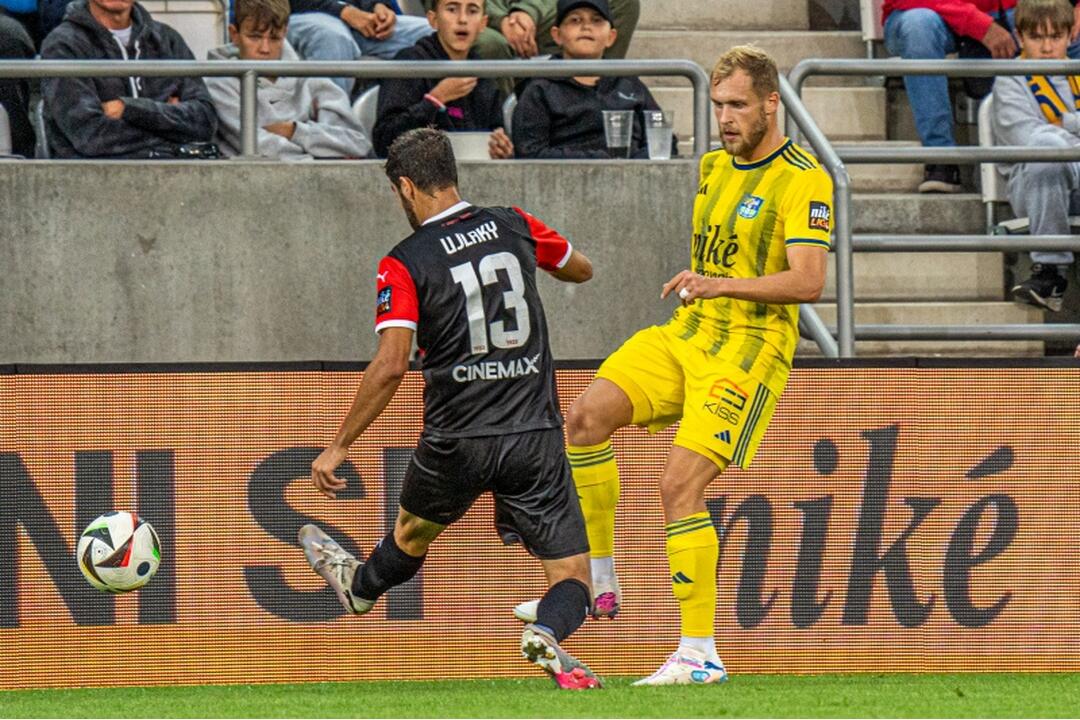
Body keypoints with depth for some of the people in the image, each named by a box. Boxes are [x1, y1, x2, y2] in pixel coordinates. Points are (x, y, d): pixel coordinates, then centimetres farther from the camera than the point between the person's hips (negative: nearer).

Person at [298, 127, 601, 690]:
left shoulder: (405, 263, -7)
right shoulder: (513, 226, 3)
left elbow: (391, 364, -17)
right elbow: (581, 269, 23)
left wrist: (338, 447, -11)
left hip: (456, 442, -1)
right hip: (535, 438, 1)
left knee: (412, 532, 30)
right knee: (570, 575, 1)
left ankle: (360, 587, 58)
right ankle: (546, 633, -30)